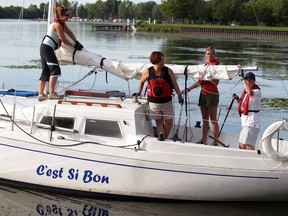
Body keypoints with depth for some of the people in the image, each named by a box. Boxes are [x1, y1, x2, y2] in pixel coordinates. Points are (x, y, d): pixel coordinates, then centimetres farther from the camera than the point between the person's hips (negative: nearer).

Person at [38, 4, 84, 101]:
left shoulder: (62, 23, 11)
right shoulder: (57, 25, -17)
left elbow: (69, 32, 22)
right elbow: (64, 40, -13)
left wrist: (77, 42, 18)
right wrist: (74, 46, -1)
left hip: (44, 48, 10)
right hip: (47, 48, -10)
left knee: (46, 71, 11)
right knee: (55, 69, -14)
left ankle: (40, 94, 14)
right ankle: (51, 93, -17)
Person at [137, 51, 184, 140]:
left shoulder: (168, 71, -5)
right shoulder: (147, 72, -4)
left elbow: (175, 84, 2)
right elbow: (142, 82, 14)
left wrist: (180, 96, -1)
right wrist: (138, 93, 19)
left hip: (167, 101, 0)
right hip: (153, 102, 0)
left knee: (169, 122, 3)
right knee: (159, 122, 2)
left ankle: (164, 138, 16)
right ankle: (161, 135, -5)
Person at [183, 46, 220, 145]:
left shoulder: (216, 65, -6)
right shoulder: (205, 65, 14)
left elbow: (216, 82, -15)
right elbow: (200, 81, 19)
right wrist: (188, 89, 13)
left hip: (212, 94, -7)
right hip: (203, 93, 7)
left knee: (213, 120, -4)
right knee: (205, 119, 9)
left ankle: (216, 142, 0)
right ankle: (204, 140, 13)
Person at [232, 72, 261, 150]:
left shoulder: (257, 91, -11)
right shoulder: (245, 92, 16)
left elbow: (250, 92, -36)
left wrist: (244, 81, -24)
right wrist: (238, 99, 9)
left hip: (252, 123, -9)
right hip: (245, 123, 10)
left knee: (249, 146, -14)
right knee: (241, 146, 15)